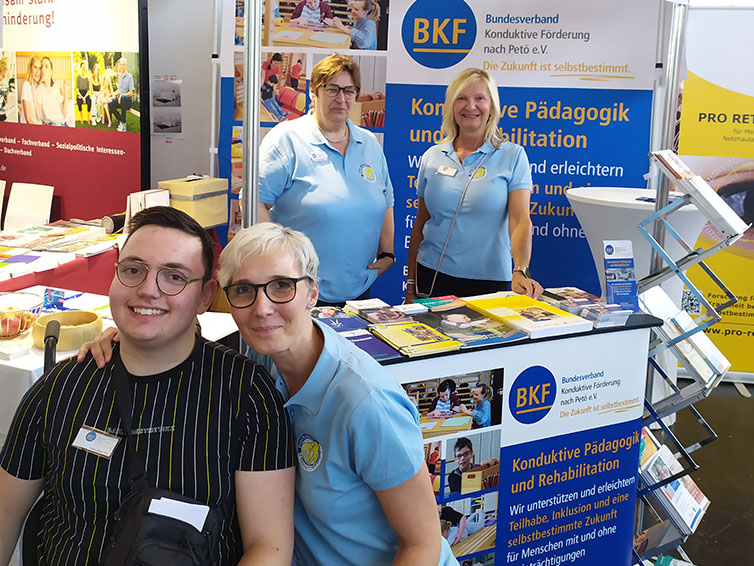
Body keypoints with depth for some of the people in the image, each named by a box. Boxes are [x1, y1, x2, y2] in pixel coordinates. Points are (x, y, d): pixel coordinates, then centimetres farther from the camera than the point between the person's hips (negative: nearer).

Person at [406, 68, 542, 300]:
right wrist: (411, 285, 10)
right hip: (432, 277, 3)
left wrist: (520, 272, -28)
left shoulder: (512, 156, -1)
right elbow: (420, 224, 11)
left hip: (489, 281, -2)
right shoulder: (432, 157, 7)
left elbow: (520, 220, -11)